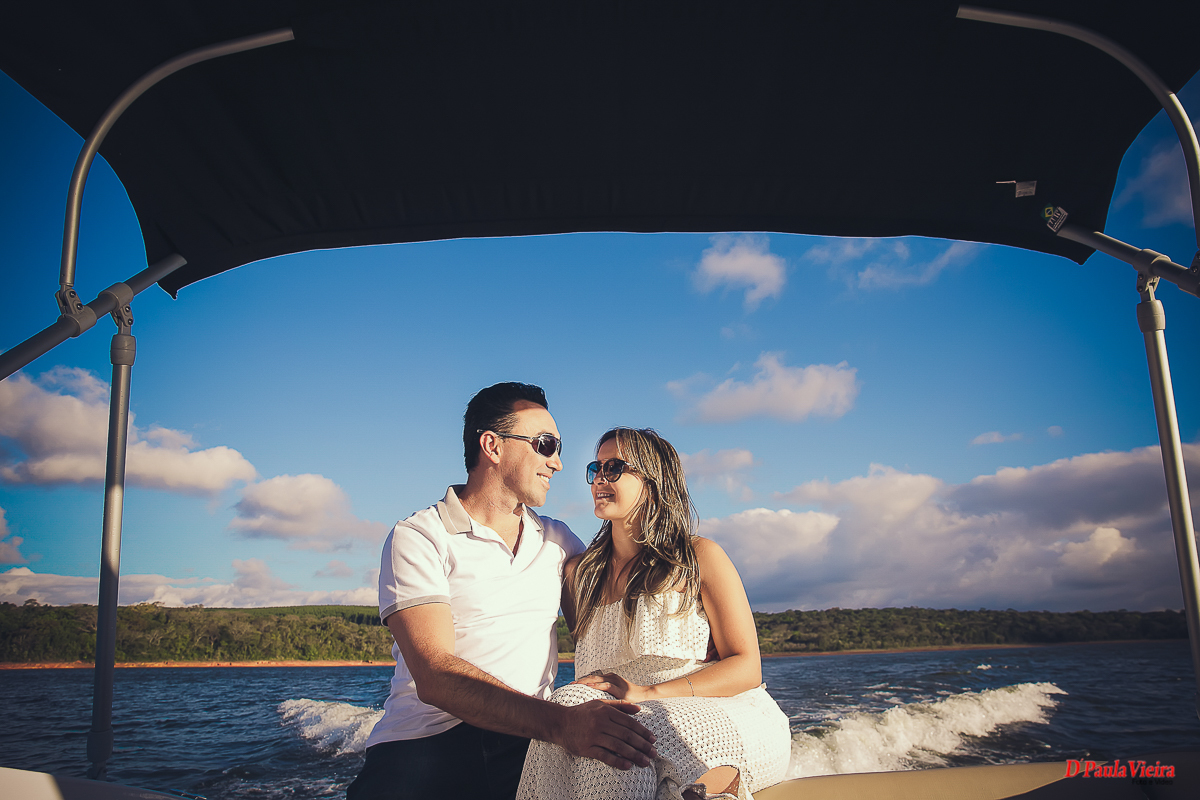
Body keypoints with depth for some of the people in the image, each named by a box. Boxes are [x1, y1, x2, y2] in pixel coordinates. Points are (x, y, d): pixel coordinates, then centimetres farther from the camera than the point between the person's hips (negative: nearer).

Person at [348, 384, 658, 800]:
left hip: (528, 741, 4)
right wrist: (560, 723, -29)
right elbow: (435, 676, -15)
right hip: (424, 745, -3)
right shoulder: (417, 538, -2)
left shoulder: (558, 541, 16)